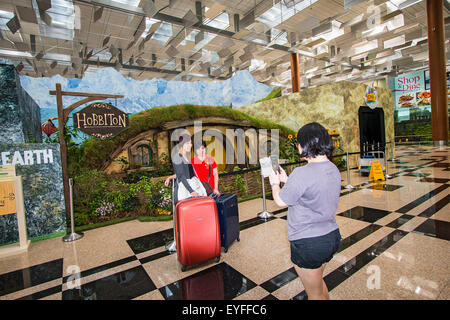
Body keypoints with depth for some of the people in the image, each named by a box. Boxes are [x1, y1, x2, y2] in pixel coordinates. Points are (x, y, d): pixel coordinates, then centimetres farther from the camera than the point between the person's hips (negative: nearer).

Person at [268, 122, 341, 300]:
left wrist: (274, 183, 6)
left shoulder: (301, 173, -27)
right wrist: (286, 180, 16)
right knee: (317, 281, 32)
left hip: (308, 243, -8)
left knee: (315, 293, 16)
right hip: (331, 236, 8)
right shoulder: (333, 169, 0)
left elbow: (280, 201, -13)